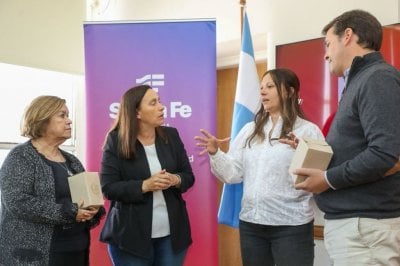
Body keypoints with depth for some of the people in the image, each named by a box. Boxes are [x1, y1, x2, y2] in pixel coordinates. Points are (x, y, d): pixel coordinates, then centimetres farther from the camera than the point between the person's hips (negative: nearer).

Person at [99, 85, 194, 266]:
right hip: (130, 235, -3)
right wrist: (145, 185, -21)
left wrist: (175, 180, -14)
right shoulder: (116, 141, -6)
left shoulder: (171, 135, 5)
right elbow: (108, 188, -10)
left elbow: (189, 176, 9)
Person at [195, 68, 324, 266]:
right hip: (250, 224, 5)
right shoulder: (250, 130, 11)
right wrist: (215, 153, -8)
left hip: (291, 226, -4)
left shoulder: (308, 130, -2)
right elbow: (233, 174, 7)